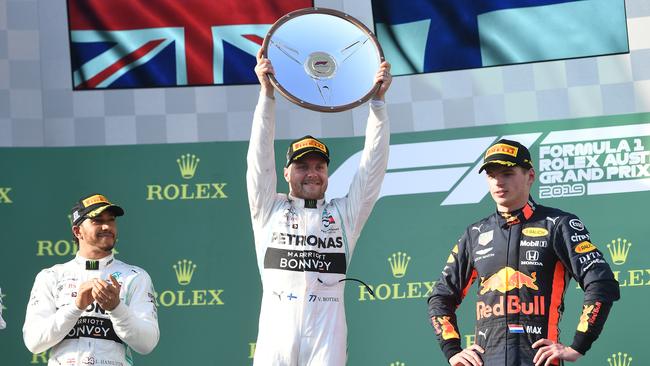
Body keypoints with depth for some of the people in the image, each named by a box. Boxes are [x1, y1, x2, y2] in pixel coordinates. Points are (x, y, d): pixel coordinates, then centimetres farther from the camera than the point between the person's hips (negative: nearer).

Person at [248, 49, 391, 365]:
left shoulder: (344, 214, 18)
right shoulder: (269, 210, 16)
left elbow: (372, 165, 11)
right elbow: (260, 156, 7)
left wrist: (378, 101, 1)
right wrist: (267, 93, -3)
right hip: (276, 336, 0)